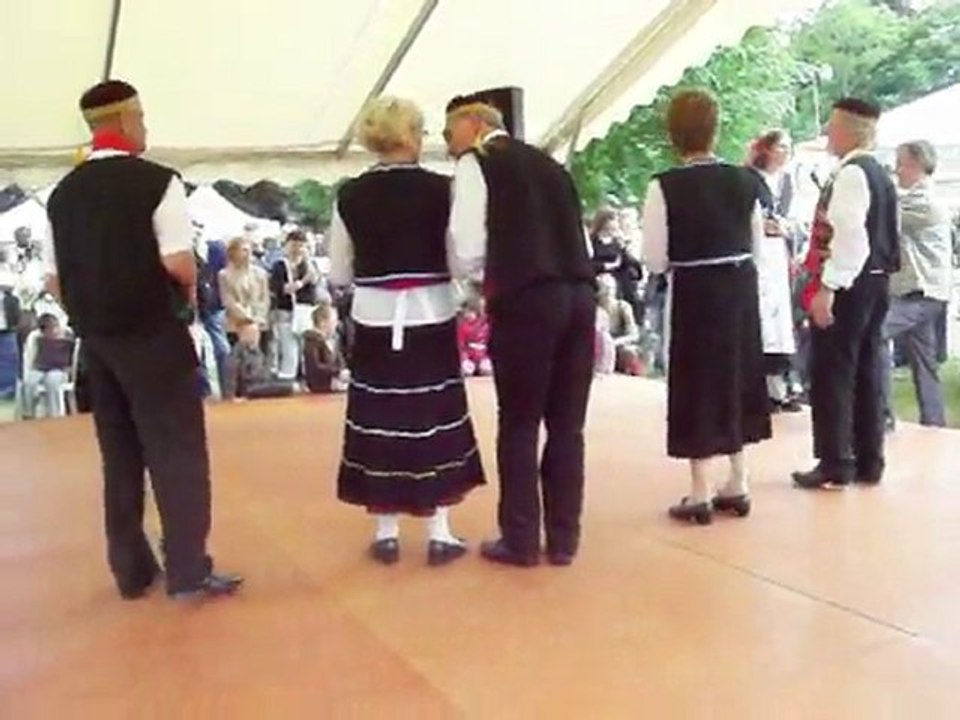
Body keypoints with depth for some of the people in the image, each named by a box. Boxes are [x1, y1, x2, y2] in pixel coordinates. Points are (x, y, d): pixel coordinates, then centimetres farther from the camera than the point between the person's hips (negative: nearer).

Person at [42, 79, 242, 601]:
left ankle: (131, 571, 21)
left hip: (95, 340, 6)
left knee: (120, 455, 14)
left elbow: (54, 280, 6)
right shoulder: (156, 181, -11)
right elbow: (179, 264, -19)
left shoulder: (63, 193, 7)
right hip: (153, 337, -6)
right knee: (177, 451, 2)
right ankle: (188, 572, 4)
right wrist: (190, 292, 1)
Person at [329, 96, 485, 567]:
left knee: (380, 421, 9)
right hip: (431, 321, -2)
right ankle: (439, 532, 15)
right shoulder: (441, 189, -9)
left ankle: (386, 533, 17)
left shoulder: (350, 196, -2)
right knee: (435, 422, 8)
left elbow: (338, 274, 6)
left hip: (374, 323, 2)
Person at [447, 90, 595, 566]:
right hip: (580, 294, 6)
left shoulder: (475, 164, 5)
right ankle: (564, 539, 19)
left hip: (525, 301, -6)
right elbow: (580, 240, 20)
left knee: (519, 424, 5)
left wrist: (481, 277, 16)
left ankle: (520, 541, 13)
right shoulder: (547, 163, 23)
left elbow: (467, 253, -3)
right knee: (567, 424, 11)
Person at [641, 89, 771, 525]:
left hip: (694, 293, -4)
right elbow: (757, 243, 9)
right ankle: (737, 485, 24)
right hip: (741, 289, 5)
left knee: (696, 385, 5)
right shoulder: (744, 180, 1)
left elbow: (655, 260, -12)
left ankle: (701, 494, 10)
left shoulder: (665, 187, -14)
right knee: (738, 379, 15)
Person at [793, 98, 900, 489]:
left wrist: (827, 287, -24)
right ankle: (868, 462, 17)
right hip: (876, 282, 9)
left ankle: (835, 464, 2)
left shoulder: (850, 174, -13)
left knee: (832, 373, -3)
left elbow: (850, 236, -23)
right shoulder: (881, 175, 16)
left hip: (849, 285, -9)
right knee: (867, 371, 12)